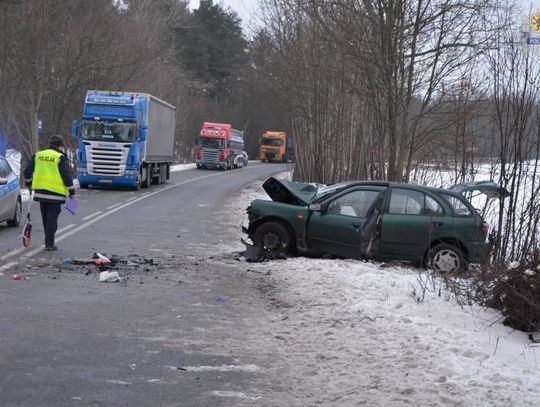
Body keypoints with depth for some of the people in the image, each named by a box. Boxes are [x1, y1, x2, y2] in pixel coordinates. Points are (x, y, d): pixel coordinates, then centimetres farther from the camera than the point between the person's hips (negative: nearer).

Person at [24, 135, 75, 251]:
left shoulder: (38, 155, 8)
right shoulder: (60, 158, -9)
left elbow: (27, 171, 11)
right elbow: (67, 176, -11)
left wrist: (28, 183, 28)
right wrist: (71, 190, 0)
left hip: (40, 191, 5)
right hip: (55, 193, -5)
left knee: (45, 219, 17)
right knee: (52, 219, -1)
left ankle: (49, 241, 25)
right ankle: (49, 244, -2)